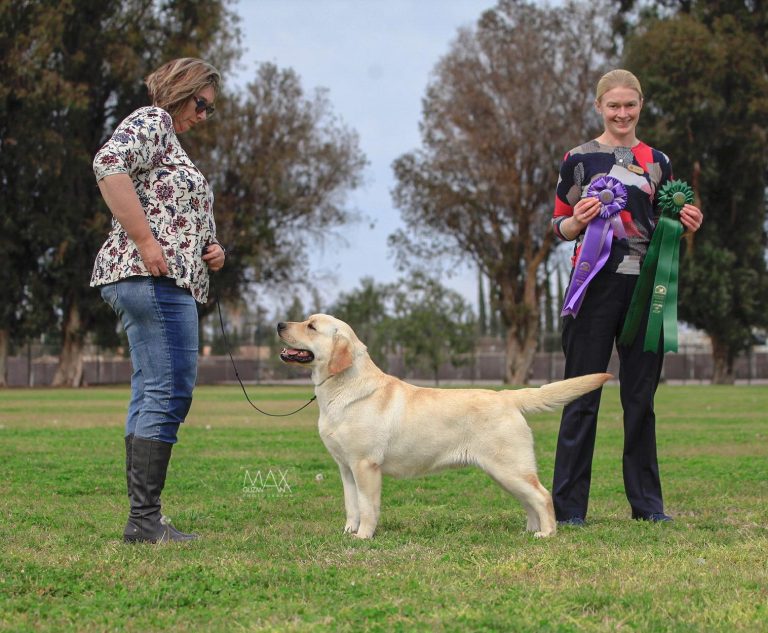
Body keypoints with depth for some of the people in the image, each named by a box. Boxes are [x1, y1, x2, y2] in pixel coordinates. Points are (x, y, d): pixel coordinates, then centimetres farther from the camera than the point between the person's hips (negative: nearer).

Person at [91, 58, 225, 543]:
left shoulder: (170, 140, 27)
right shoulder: (151, 121, -3)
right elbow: (109, 165, -23)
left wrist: (211, 249, 14)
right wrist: (145, 241, -23)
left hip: (169, 282, 11)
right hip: (156, 279, -11)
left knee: (152, 398, 8)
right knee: (169, 394, -14)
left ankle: (143, 521, 8)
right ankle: (146, 520, -16)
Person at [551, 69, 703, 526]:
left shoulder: (657, 162, 12)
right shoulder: (579, 159, 3)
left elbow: (664, 227, 18)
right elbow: (560, 227, 4)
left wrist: (685, 225, -3)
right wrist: (577, 221, -17)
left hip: (645, 284, 3)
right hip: (595, 284, -3)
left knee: (641, 395, 8)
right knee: (583, 395, -3)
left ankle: (646, 501, 15)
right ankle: (569, 505, 1)